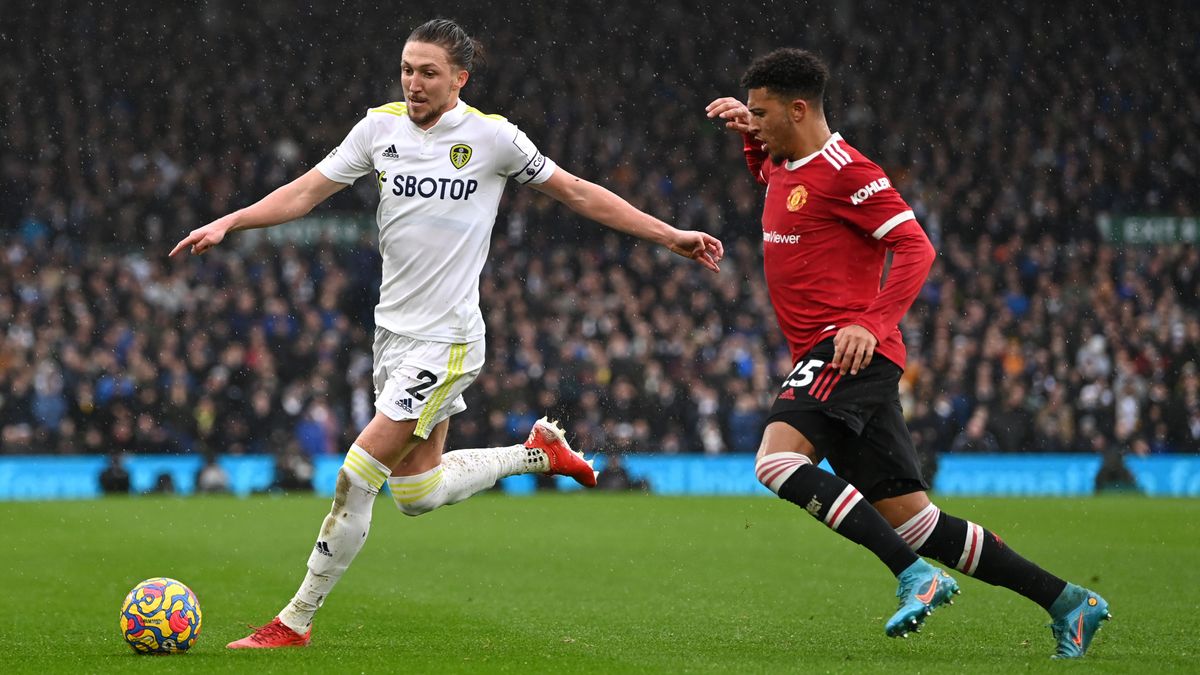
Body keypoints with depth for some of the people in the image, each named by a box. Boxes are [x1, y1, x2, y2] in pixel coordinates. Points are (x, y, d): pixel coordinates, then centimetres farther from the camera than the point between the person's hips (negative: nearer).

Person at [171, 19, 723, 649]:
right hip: (393, 331, 6)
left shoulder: (491, 135, -7)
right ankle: (540, 452, 33)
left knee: (356, 478, -12)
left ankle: (295, 621, -1)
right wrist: (228, 222, -8)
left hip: (446, 341, -6)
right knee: (416, 493, 12)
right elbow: (306, 191, 5)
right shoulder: (380, 127, 3)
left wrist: (670, 236, 0)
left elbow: (579, 194, 1)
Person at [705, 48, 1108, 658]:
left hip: (849, 350, -9)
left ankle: (915, 576, -29)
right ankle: (1066, 602, 6)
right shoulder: (784, 166, 18)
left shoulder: (845, 171, -8)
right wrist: (749, 134, 23)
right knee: (913, 520, 4)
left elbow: (916, 247, -13)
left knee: (777, 458, -28)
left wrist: (872, 323, -25)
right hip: (827, 360, 9)